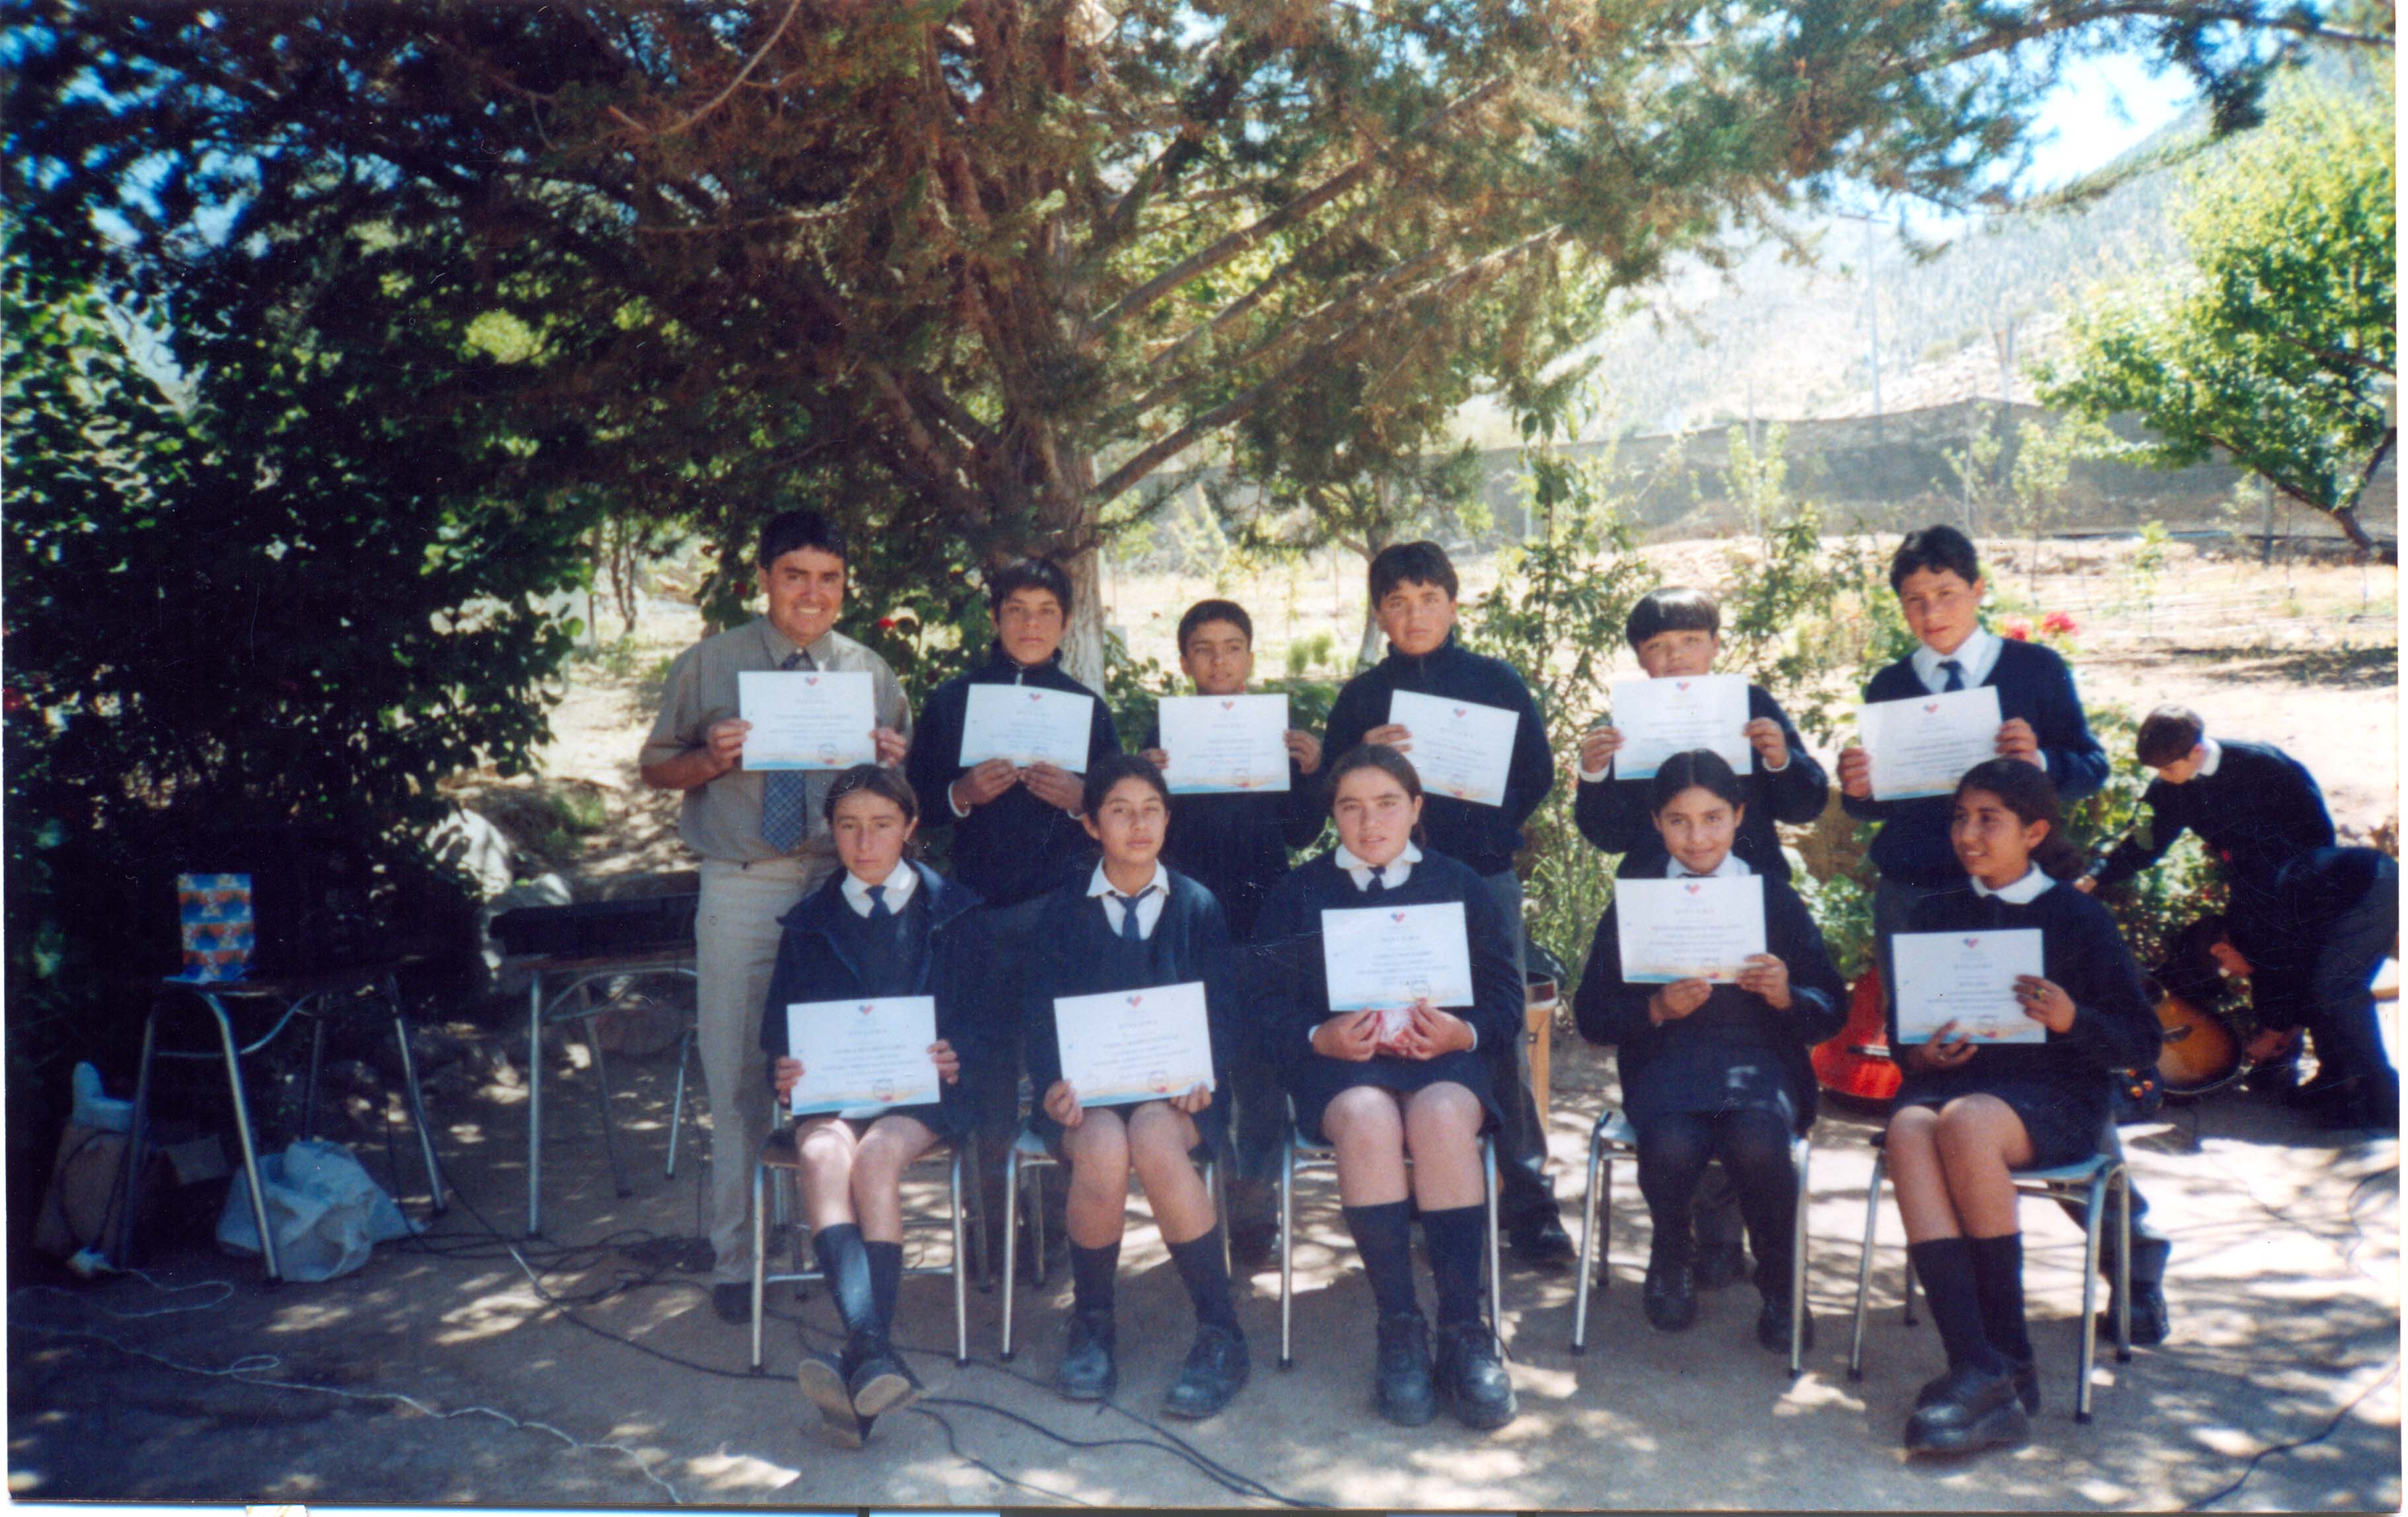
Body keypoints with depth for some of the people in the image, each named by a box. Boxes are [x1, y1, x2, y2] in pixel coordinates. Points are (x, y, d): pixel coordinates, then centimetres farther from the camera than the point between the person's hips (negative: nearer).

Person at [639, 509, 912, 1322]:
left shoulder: (872, 673, 10)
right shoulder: (708, 665, 6)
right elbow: (655, 768, 8)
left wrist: (894, 763, -10)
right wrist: (712, 759, -12)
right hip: (742, 890, -1)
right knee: (737, 1078, 6)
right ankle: (734, 1259, 19)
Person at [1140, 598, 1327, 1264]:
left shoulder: (1280, 733, 9)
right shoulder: (1162, 736, 7)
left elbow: (1302, 833, 6)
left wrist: (1309, 772, -9)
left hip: (1262, 909, 0)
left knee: (1261, 1054, -2)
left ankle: (1255, 1192, 8)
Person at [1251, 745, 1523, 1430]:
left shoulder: (1460, 885, 18)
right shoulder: (1299, 892, 17)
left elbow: (1506, 995, 10)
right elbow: (1268, 1001, 7)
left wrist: (1463, 1033, -10)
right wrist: (1319, 1038, -12)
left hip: (1445, 1056, 1)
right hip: (1339, 1063, 0)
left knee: (1442, 1117, -35)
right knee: (1367, 1118, -36)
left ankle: (1464, 1329, -28)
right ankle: (1399, 1328, -28)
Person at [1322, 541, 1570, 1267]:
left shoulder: (1496, 681, 7)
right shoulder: (1361, 695, 10)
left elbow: (1537, 774, 7)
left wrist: (1488, 828, -3)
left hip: (1485, 879, -1)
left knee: (1502, 1036, -3)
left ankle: (1529, 1200, 4)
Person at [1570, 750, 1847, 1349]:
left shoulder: (1776, 899, 12)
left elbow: (1833, 1012, 8)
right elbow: (1591, 1013, 5)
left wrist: (1787, 996, -14)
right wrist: (1656, 1009, -13)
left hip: (1759, 1056, 0)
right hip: (1666, 1059, 0)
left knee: (1759, 1143, -32)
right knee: (1671, 1147, -32)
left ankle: (1779, 1285, -2)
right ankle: (1670, 1262, 4)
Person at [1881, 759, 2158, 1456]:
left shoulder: (2077, 916, 6)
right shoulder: (1934, 914, 16)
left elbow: (2141, 1040, 2)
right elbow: (1901, 1029, 18)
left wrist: (2072, 1019, -18)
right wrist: (1921, 1056, -5)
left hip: (2054, 1095, -3)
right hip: (1948, 1080, 3)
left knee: (1965, 1122, -36)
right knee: (1908, 1130, -33)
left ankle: (2010, 1357, -22)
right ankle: (1977, 1371, -39)